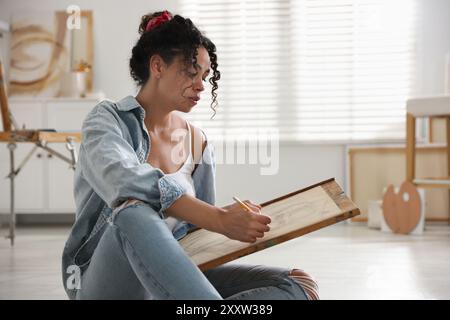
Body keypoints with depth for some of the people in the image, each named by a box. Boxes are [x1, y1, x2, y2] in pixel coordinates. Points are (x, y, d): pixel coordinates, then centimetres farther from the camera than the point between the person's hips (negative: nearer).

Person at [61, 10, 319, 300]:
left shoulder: (199, 144, 11)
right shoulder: (108, 120, -5)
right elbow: (123, 181, -28)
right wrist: (220, 219, -36)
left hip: (172, 281, 5)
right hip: (108, 282, -5)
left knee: (299, 286, -17)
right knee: (133, 210, -38)